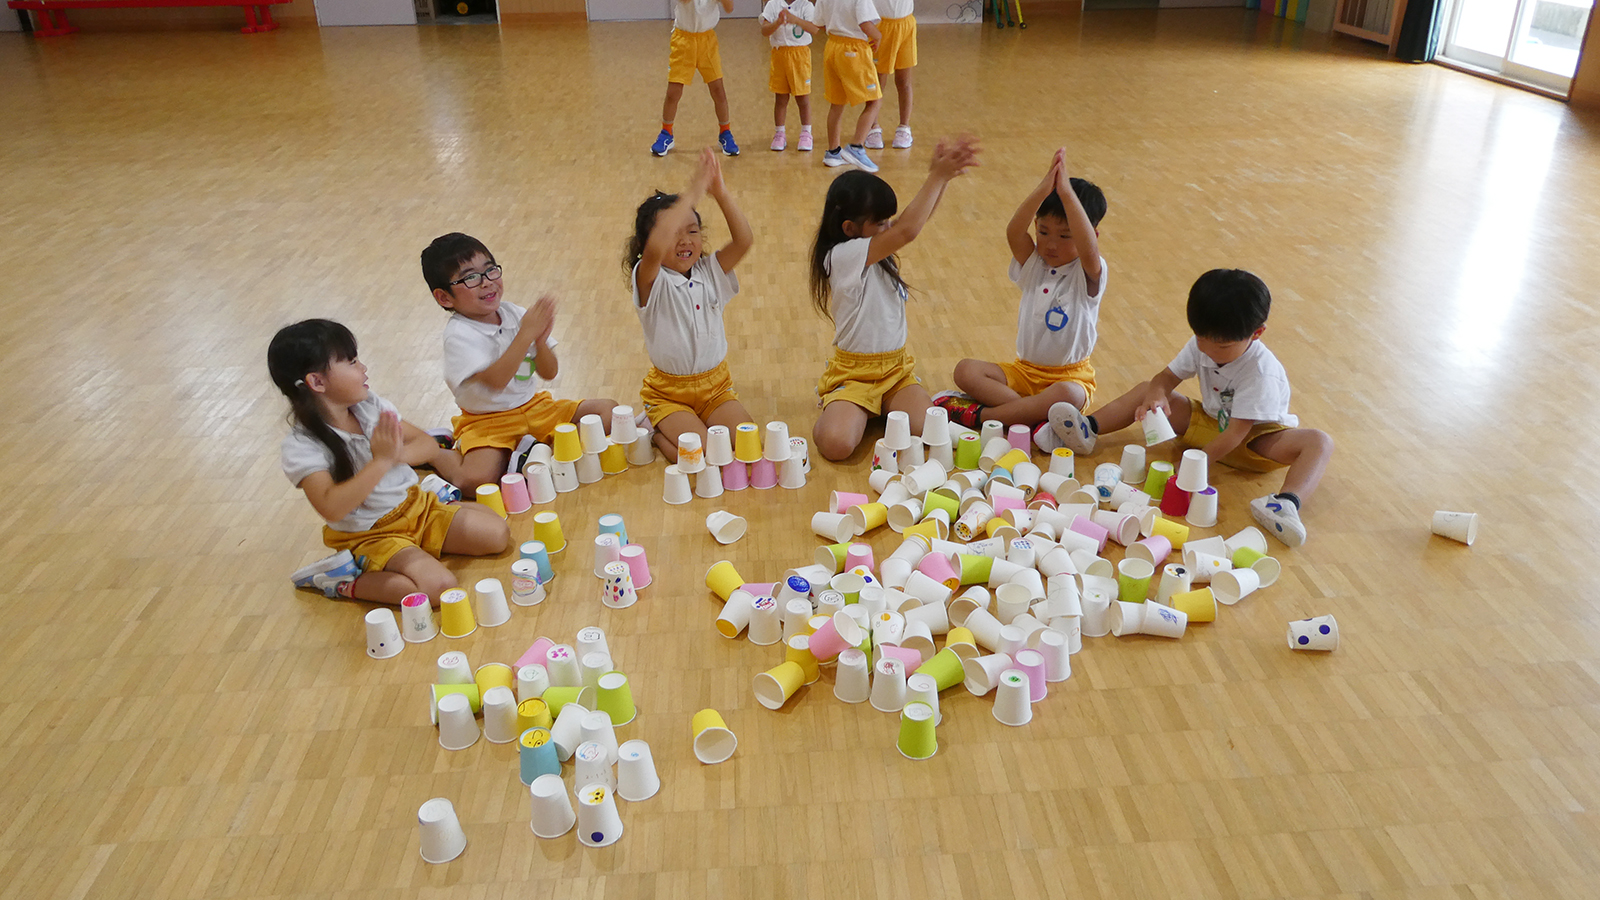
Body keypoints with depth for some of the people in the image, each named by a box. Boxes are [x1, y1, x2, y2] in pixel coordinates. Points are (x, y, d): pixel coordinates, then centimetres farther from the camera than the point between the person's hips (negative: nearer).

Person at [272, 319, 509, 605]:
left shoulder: (371, 407, -3)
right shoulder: (300, 447, -20)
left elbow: (429, 444, 0)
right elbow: (331, 508, -33)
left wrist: (396, 455, -23)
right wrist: (381, 461, -35)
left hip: (418, 507, 6)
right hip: (372, 535, -6)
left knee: (497, 534, -4)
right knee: (438, 586, -28)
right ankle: (343, 580, -7)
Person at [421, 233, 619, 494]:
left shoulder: (515, 313, 0)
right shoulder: (458, 335, -17)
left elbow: (549, 373, 1)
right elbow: (495, 380, -31)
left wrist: (541, 340, -21)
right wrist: (526, 334, -33)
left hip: (535, 405, 6)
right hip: (487, 421, -6)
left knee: (608, 410, -5)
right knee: (476, 480, -32)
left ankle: (535, 449, -11)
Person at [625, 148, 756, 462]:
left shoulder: (710, 272, -1)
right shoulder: (651, 281, -16)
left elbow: (743, 241, -17)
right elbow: (654, 248, -40)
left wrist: (720, 192, -28)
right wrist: (692, 193, -39)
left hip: (715, 387, 5)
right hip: (669, 394, -4)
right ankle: (656, 431, 8)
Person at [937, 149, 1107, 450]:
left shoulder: (1088, 274, -11)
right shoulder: (1033, 264, 0)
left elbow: (1089, 250, -36)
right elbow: (1013, 233, -21)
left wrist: (1067, 193, -40)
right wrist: (1043, 190, -36)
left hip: (1071, 374, -4)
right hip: (1025, 369, 4)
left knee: (1067, 395, -39)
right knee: (965, 370, -17)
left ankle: (979, 415, -26)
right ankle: (1037, 420, -28)